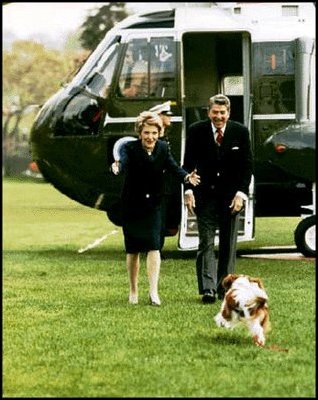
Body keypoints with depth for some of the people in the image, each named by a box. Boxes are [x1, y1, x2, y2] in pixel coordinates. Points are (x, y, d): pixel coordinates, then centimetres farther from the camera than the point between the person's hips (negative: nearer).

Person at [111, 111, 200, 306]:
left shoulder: (163, 148, -3)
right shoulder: (130, 148, -12)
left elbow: (173, 167, -15)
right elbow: (124, 161, -30)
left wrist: (186, 177, -36)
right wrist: (117, 168, -55)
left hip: (154, 204, 1)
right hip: (132, 204, -1)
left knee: (154, 246, -10)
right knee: (133, 250, 7)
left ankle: (153, 291, -13)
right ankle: (133, 291, 21)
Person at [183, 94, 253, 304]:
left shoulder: (240, 132, -1)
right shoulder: (196, 131, -2)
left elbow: (248, 165, 2)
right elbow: (188, 163, 4)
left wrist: (241, 193, -7)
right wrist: (188, 190, -7)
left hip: (231, 196, 1)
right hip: (205, 195, -1)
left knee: (229, 245, 5)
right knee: (206, 243, -8)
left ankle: (224, 288, 13)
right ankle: (208, 289, -14)